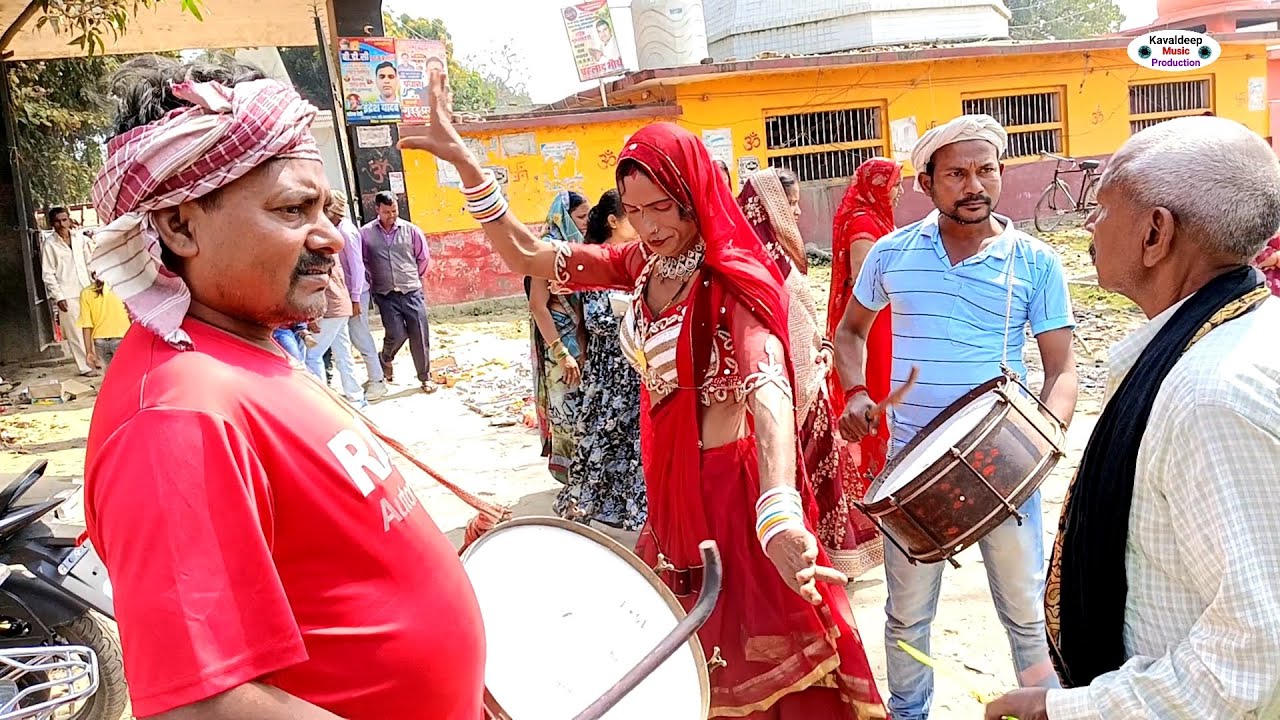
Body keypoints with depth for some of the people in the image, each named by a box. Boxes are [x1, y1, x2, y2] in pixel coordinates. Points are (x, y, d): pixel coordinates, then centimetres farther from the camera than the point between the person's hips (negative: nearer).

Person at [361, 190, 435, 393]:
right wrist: (372, 281, 9)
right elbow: (361, 262, 9)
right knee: (396, 334, -8)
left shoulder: (411, 230, 0)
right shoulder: (366, 233, -2)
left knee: (420, 336, 1)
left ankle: (425, 377, 16)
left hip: (412, 293, 1)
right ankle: (385, 360, 26)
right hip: (385, 295, -1)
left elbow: (424, 258, 11)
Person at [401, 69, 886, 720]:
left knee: (762, 665, 7)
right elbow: (526, 256, 1)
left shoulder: (733, 281, -19)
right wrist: (463, 162, -9)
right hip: (669, 483, 7)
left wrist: (779, 514, -53)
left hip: (732, 484, -7)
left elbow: (767, 390, -36)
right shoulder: (642, 265, 1)